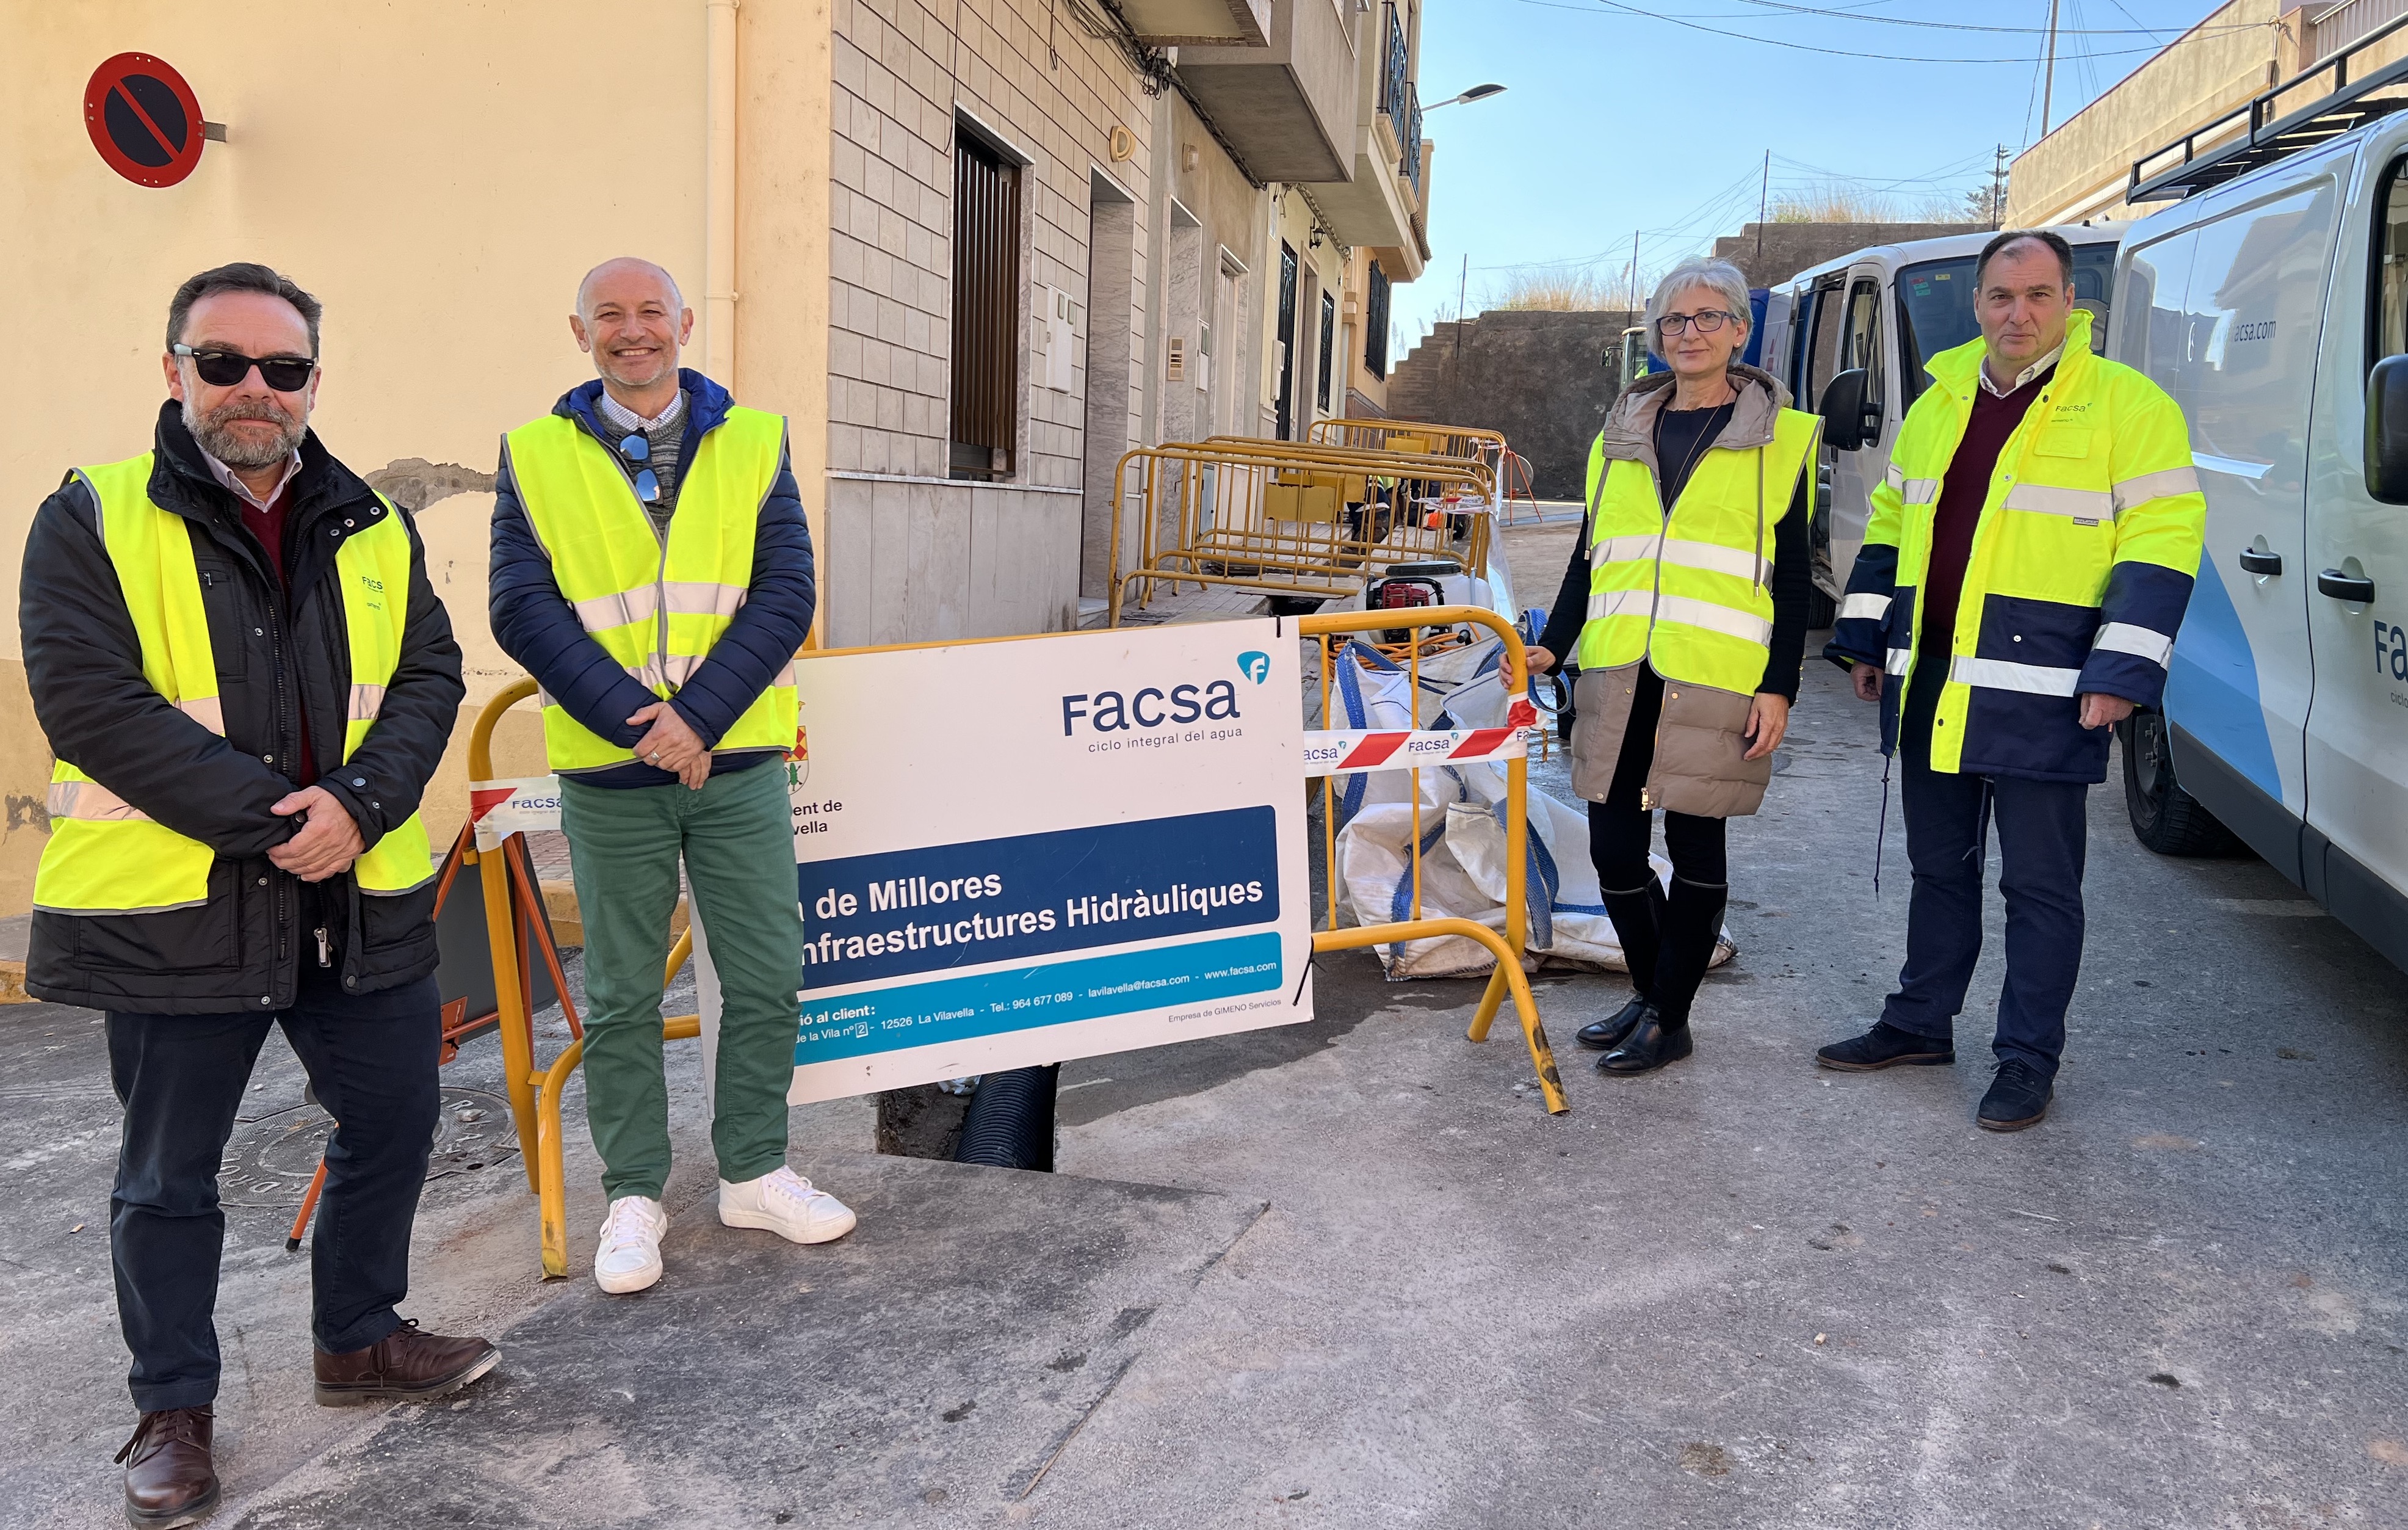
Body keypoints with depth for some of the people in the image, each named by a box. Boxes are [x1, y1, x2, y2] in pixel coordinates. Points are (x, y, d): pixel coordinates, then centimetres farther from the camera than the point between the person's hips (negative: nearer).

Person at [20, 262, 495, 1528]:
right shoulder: (93, 520, -6)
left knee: (393, 1120, 14)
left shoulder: (374, 530, 8)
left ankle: (357, 1339, 36)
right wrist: (279, 819, -20)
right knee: (168, 1175, 10)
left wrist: (357, 803, -16)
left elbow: (429, 676, 2)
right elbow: (94, 706, -15)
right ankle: (173, 1408, 28)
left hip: (361, 902, 4)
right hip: (170, 908, -4)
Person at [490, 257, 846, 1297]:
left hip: (738, 761, 1)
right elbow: (523, 610, -5)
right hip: (606, 775, -1)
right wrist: (635, 723, -16)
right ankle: (634, 1193, 25)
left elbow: (786, 595, -4)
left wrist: (698, 715, -14)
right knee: (621, 996, 9)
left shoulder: (754, 443, 4)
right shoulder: (535, 456, 3)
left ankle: (753, 1172, 26)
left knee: (767, 979, 8)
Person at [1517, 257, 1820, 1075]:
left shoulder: (1779, 436, 3)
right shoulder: (1621, 432, 14)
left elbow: (1793, 577, 0)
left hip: (1714, 676, -4)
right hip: (1619, 672, 4)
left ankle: (1670, 1020, 17)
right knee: (1613, 844, 6)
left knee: (1694, 844, 3)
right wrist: (1552, 644, 5)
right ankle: (1651, 995, 27)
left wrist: (1779, 686, -7)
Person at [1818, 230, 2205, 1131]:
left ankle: (2029, 1059, 14)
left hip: (2040, 695, -5)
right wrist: (1866, 638, 16)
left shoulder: (2127, 405, -4)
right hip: (1931, 684, 6)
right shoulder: (1939, 404, 13)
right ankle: (1920, 1024, 30)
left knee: (2039, 882, 3)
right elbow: (1891, 522, 20)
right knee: (1939, 866, 16)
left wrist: (2121, 670, -15)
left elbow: (2161, 540, -9)